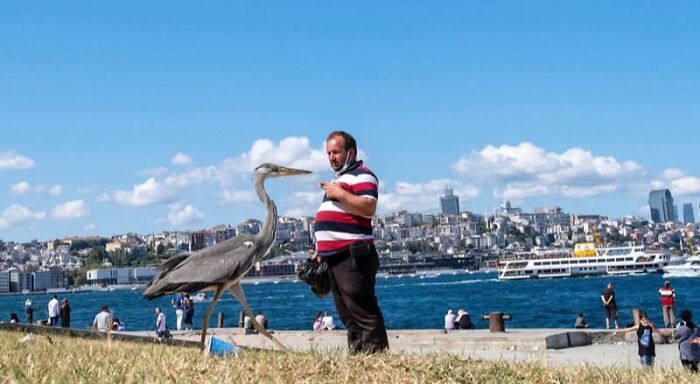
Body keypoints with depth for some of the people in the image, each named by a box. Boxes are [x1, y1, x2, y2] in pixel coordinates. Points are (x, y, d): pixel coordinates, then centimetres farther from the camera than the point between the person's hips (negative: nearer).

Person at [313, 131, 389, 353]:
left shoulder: (362, 175, -5)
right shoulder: (339, 178, 26)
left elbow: (368, 208, -22)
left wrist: (340, 194, -19)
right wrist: (321, 249, 25)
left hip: (352, 257, -10)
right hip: (334, 257, 10)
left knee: (364, 312, -13)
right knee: (348, 316, 10)